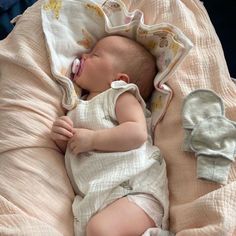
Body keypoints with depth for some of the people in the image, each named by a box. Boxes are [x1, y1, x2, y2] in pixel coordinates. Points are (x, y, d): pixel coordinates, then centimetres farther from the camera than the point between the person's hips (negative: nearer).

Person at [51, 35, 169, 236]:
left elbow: (138, 133, -11)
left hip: (135, 190, -6)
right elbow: (69, 149, 31)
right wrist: (59, 137, 9)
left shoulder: (120, 96, 6)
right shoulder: (78, 107, 27)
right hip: (95, 199, 6)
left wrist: (92, 139, -11)